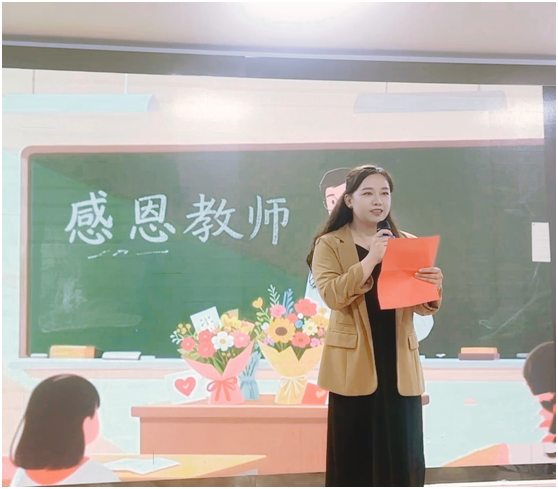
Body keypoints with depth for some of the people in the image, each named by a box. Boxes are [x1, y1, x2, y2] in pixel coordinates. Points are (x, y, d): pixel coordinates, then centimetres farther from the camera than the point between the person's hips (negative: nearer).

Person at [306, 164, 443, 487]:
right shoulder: (329, 245, 1)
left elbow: (422, 307, 3)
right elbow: (332, 295, -15)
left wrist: (433, 288, -19)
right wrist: (371, 259, -23)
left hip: (398, 364, 3)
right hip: (354, 366, -3)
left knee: (402, 456, 6)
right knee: (353, 457, 4)